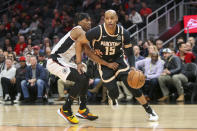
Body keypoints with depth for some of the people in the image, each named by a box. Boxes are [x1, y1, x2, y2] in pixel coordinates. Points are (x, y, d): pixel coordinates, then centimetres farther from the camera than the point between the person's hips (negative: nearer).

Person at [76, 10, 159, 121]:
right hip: (104, 63, -1)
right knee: (114, 92, -8)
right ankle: (112, 97, 33)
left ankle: (149, 111, -3)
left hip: (119, 60, 1)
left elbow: (130, 52, -7)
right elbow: (79, 43, -15)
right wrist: (79, 63, -17)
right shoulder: (98, 31, -25)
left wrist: (132, 68, -24)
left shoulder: (123, 33, -17)